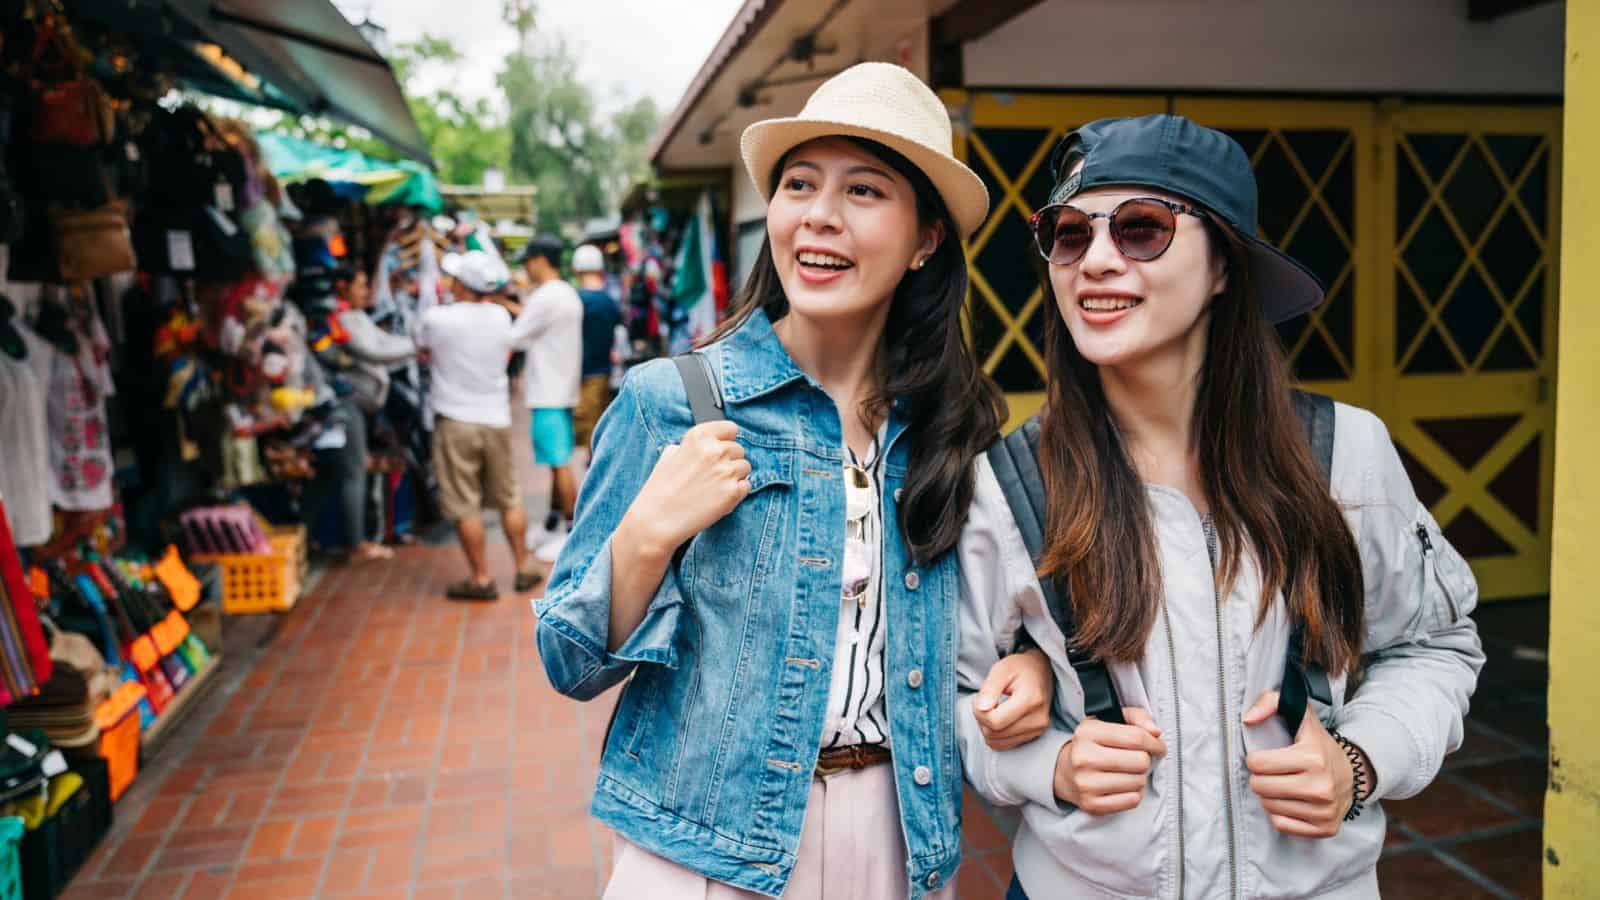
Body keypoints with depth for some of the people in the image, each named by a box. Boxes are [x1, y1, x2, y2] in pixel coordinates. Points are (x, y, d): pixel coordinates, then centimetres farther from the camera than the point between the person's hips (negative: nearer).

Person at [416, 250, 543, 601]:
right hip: (497, 420, 4)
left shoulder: (436, 318, -12)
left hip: (456, 421, -4)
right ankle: (524, 569, 22)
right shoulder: (501, 316, -1)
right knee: (509, 500, 15)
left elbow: (424, 351, 5)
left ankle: (481, 579, 7)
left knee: (465, 507, 3)